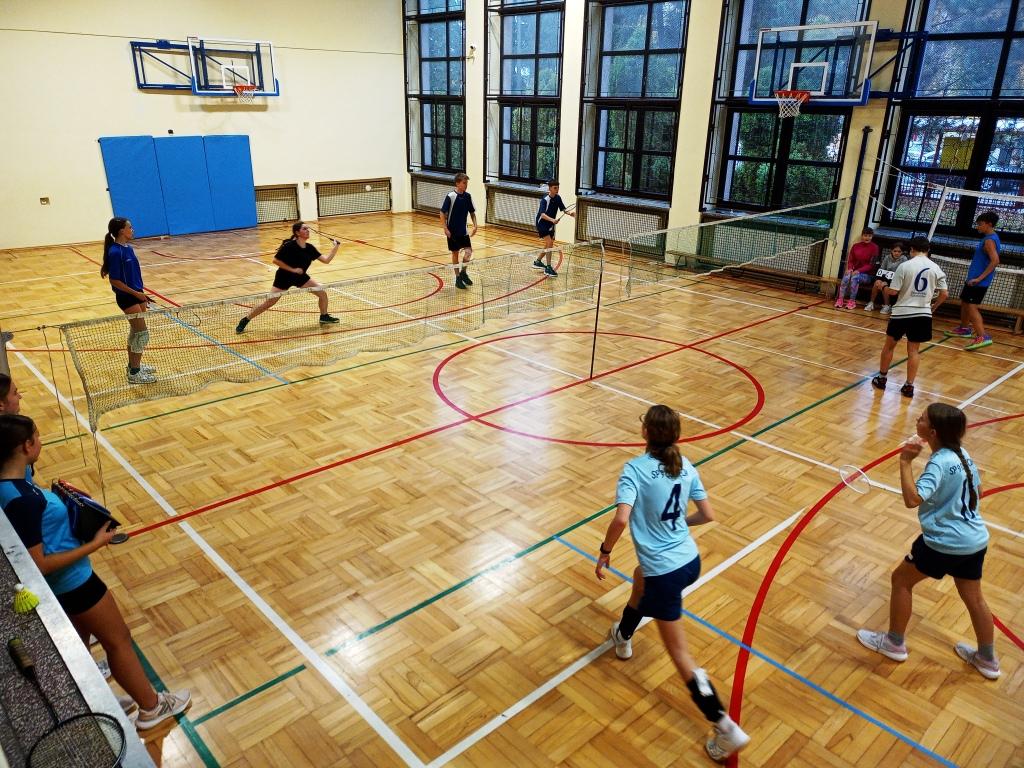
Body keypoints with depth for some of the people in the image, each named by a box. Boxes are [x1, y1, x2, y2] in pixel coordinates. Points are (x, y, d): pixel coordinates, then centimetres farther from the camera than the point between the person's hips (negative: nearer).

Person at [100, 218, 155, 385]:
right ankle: (134, 373, 1)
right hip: (127, 297, -9)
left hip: (136, 294, 9)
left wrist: (141, 293, 15)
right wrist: (135, 293, -18)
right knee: (142, 334, -7)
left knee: (135, 331, 18)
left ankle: (133, 365, 33)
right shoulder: (115, 252, -19)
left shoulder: (128, 248, 6)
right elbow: (114, 280, -19)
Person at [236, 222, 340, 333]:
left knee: (322, 293, -3)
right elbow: (276, 261, -21)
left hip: (300, 277, 6)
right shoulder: (289, 246, -24)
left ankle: (324, 317, 21)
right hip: (284, 277, -6)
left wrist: (335, 247, -16)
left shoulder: (310, 248, -7)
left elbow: (326, 260, -7)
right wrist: (293, 269, -25)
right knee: (269, 303, -7)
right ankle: (244, 321, 9)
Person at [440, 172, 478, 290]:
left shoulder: (467, 196, 0)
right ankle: (458, 278, 15)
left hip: (463, 230, 4)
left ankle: (463, 272, 18)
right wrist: (445, 228, -16)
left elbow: (472, 212, 10)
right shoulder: (450, 196, -14)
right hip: (452, 231, -4)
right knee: (455, 253, 4)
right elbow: (442, 213, -11)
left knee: (469, 251, -5)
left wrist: (475, 226, -2)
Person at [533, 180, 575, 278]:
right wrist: (552, 220, -53)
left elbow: (563, 209, 2)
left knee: (550, 244, 18)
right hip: (542, 223, -8)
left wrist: (570, 213, -20)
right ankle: (548, 268, -19)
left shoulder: (558, 198, -3)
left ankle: (538, 261, 38)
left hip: (550, 225, 8)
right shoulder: (545, 200, -24)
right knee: (549, 243, -20)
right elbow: (542, 214, -37)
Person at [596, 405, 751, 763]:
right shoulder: (685, 467, -1)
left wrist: (604, 552, -11)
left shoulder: (635, 469, -19)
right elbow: (708, 515, 5)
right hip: (690, 560, 8)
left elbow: (621, 520, -29)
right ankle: (623, 638, 61)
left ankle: (727, 729, 11)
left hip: (665, 573, -8)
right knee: (641, 578, 37)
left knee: (680, 655, 7)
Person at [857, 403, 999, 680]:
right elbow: (977, 492, 17)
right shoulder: (962, 455, 3)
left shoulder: (939, 463, -23)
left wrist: (905, 462, -30)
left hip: (944, 543, -8)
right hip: (976, 540, 8)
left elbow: (912, 499, -35)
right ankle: (987, 659, 40)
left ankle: (894, 643, 24)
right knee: (973, 597, 24)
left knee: (901, 579, 11)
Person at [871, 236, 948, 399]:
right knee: (914, 350, 8)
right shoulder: (935, 268, 2)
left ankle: (881, 379, 24)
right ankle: (909, 386, 6)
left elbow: (893, 291, -10)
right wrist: (933, 307, 19)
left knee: (889, 345, 15)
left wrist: (882, 287, 11)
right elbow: (944, 293, 3)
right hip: (922, 314, 3)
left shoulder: (905, 266, -9)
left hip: (902, 312, -2)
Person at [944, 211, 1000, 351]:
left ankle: (982, 337, -21)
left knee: (972, 307, -15)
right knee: (964, 302, 21)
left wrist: (979, 278, -27)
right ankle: (964, 329, 36)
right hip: (974, 278, 11)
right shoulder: (989, 238, 14)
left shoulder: (989, 240, -17)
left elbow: (995, 261, -28)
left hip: (979, 282, -11)